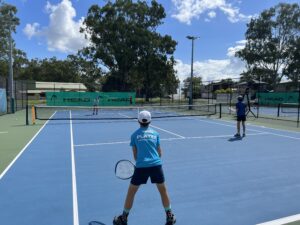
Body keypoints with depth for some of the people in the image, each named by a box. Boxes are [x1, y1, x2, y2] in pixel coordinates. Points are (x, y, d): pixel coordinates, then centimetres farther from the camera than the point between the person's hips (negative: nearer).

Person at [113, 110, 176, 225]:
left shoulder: (134, 135, 5)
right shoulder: (155, 133, 8)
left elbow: (135, 155, 9)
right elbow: (159, 153, 12)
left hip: (141, 167, -1)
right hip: (156, 165, 1)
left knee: (131, 192, 16)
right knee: (163, 190, 20)